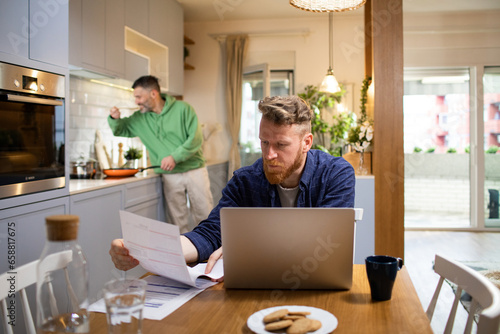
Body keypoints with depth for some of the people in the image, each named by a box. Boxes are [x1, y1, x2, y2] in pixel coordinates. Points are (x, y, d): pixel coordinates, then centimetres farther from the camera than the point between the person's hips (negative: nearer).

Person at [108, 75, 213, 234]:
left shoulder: (182, 109, -5)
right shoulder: (140, 119, 7)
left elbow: (196, 138, -11)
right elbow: (120, 130, 20)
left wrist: (175, 157, -20)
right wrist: (115, 119, -3)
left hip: (194, 171, -3)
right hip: (170, 177, 3)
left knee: (205, 217, 3)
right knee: (177, 222, 3)